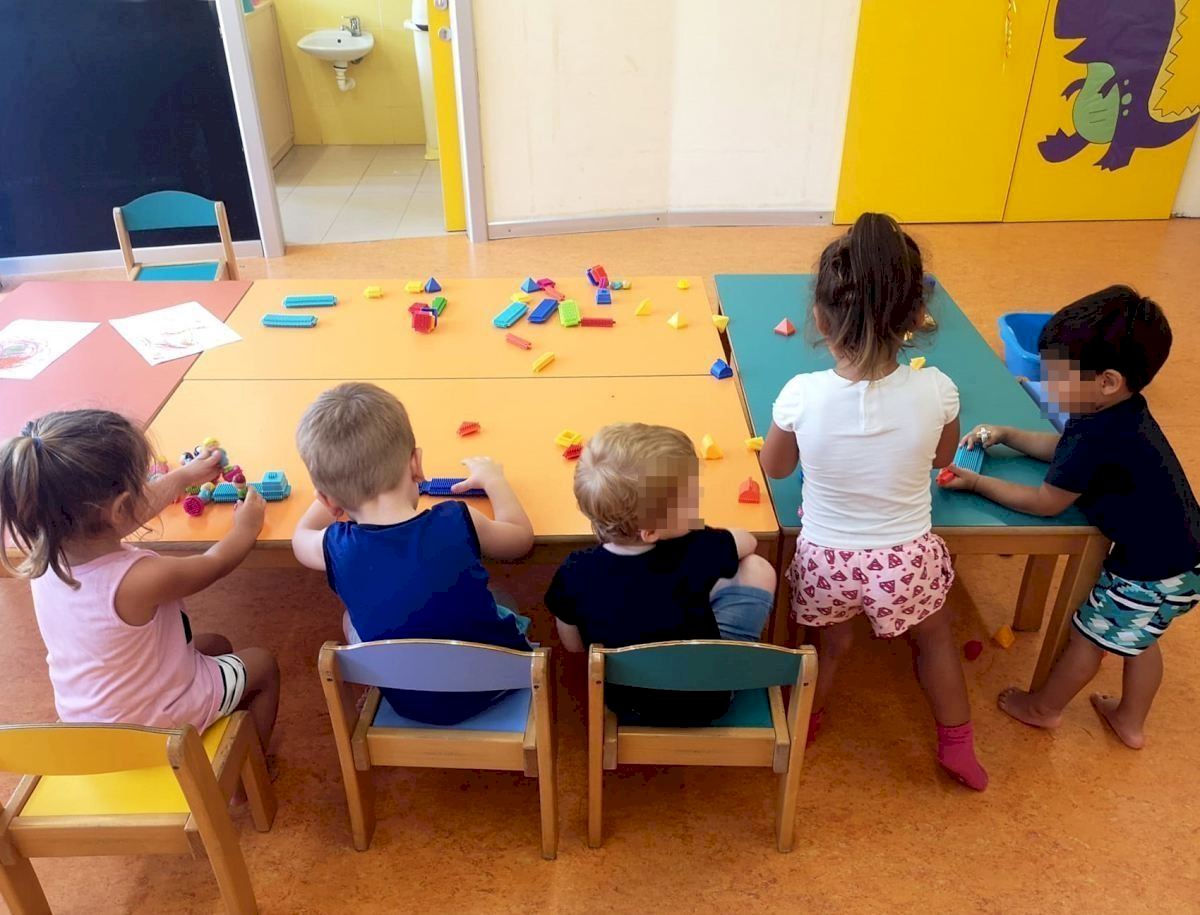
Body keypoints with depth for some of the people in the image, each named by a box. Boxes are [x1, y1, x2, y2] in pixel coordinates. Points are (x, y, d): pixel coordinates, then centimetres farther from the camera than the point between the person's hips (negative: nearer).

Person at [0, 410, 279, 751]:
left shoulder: (46, 556, -18)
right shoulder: (139, 579, -38)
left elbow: (136, 507, 2)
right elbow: (214, 564, -16)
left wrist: (185, 476, 17)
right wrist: (245, 529, 4)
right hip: (157, 721, -6)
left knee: (215, 645, 28)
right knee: (263, 665, 18)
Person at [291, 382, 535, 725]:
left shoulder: (336, 549, -19)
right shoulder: (457, 521, -22)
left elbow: (301, 537, 9)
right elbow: (521, 537, 0)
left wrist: (339, 489, 23)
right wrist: (492, 478, 14)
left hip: (415, 706, 1)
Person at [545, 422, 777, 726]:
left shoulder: (573, 573, -24)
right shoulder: (696, 553, -29)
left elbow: (574, 646, -6)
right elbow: (748, 542, -5)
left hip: (625, 705, 3)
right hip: (706, 701, -3)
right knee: (756, 568, 6)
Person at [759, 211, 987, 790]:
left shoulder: (802, 395, -24)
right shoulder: (936, 391, -22)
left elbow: (774, 468, -3)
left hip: (826, 560, 0)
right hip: (907, 562, 0)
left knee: (830, 645, 30)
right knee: (934, 639, 31)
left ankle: (804, 725, 55)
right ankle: (957, 747, 49)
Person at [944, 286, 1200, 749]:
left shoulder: (1098, 439, -33)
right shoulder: (1119, 413, -3)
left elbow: (1044, 503, -20)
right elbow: (1060, 447, 16)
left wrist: (976, 483, -12)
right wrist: (1005, 435, 10)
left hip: (1151, 575, -9)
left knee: (1088, 636, 13)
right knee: (1137, 638, 27)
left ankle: (1044, 708, 36)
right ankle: (1130, 722, 47)